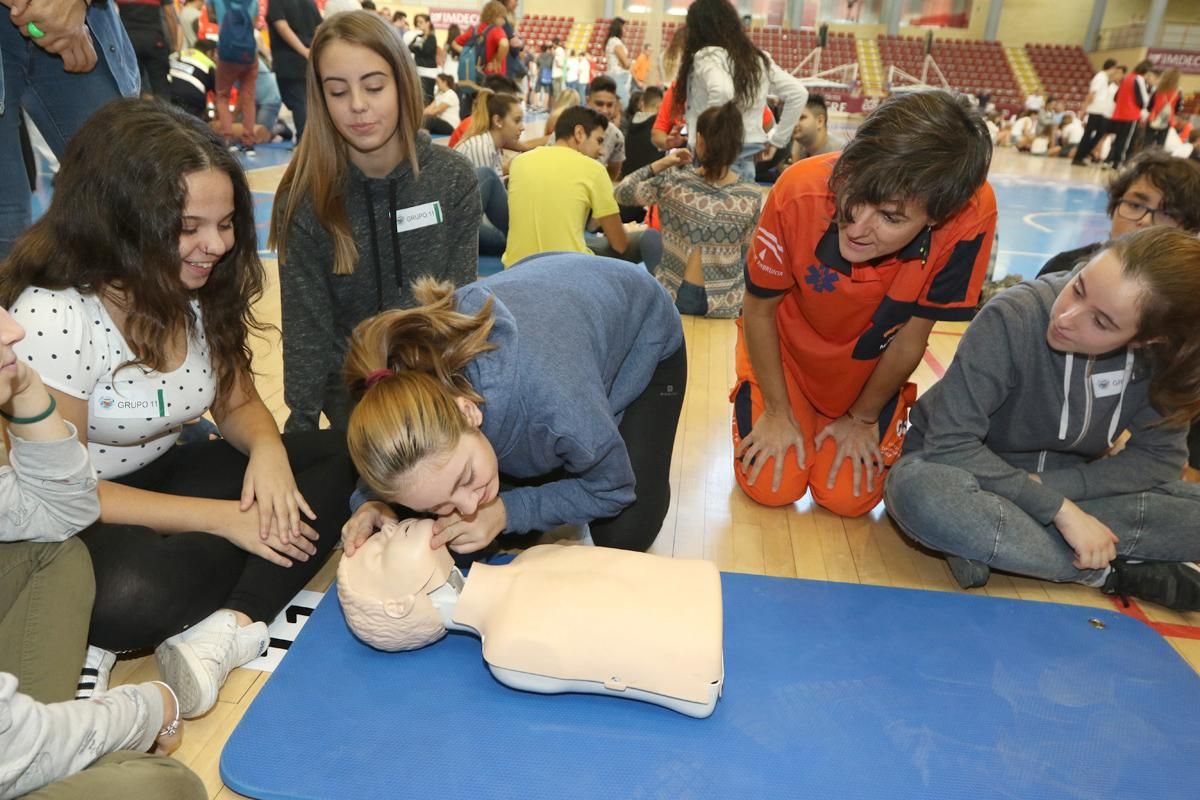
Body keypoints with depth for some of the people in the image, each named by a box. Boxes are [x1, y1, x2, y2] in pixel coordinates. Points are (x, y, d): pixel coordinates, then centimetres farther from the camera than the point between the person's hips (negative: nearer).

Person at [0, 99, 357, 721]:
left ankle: (227, 630, -26)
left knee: (333, 459, -14)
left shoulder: (200, 290, -8)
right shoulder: (53, 317, -25)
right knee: (125, 600, -39)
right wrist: (223, 517, -23)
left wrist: (267, 447, -20)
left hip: (164, 476, 6)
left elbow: (236, 402, 4)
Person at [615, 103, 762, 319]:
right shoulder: (752, 196, -9)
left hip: (673, 297, -1)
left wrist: (661, 164, 4)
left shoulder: (672, 182, -12)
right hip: (727, 304, 1)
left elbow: (622, 192, 3)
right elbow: (749, 256, -1)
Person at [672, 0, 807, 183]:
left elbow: (721, 92, -27)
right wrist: (776, 139, 13)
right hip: (747, 159, 7)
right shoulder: (759, 59, 13)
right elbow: (798, 94, 13)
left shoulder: (706, 56, -7)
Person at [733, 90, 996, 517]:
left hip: (871, 366, 1)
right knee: (771, 486, -5)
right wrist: (778, 412, -8)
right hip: (787, 347, -1)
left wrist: (862, 417, -4)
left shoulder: (970, 214, -35)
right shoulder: (800, 192, -37)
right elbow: (759, 310, -18)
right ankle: (760, 404, 25)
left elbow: (910, 338, -18)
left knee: (848, 497, 0)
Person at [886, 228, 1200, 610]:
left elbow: (1159, 456, -7)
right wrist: (1057, 508, -30)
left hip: (1067, 484, 4)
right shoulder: (1013, 318, -26)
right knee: (923, 492, -38)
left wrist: (1048, 488, -22)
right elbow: (951, 444, -27)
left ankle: (990, 547, -19)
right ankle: (1110, 571, -20)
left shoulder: (1164, 354, -14)